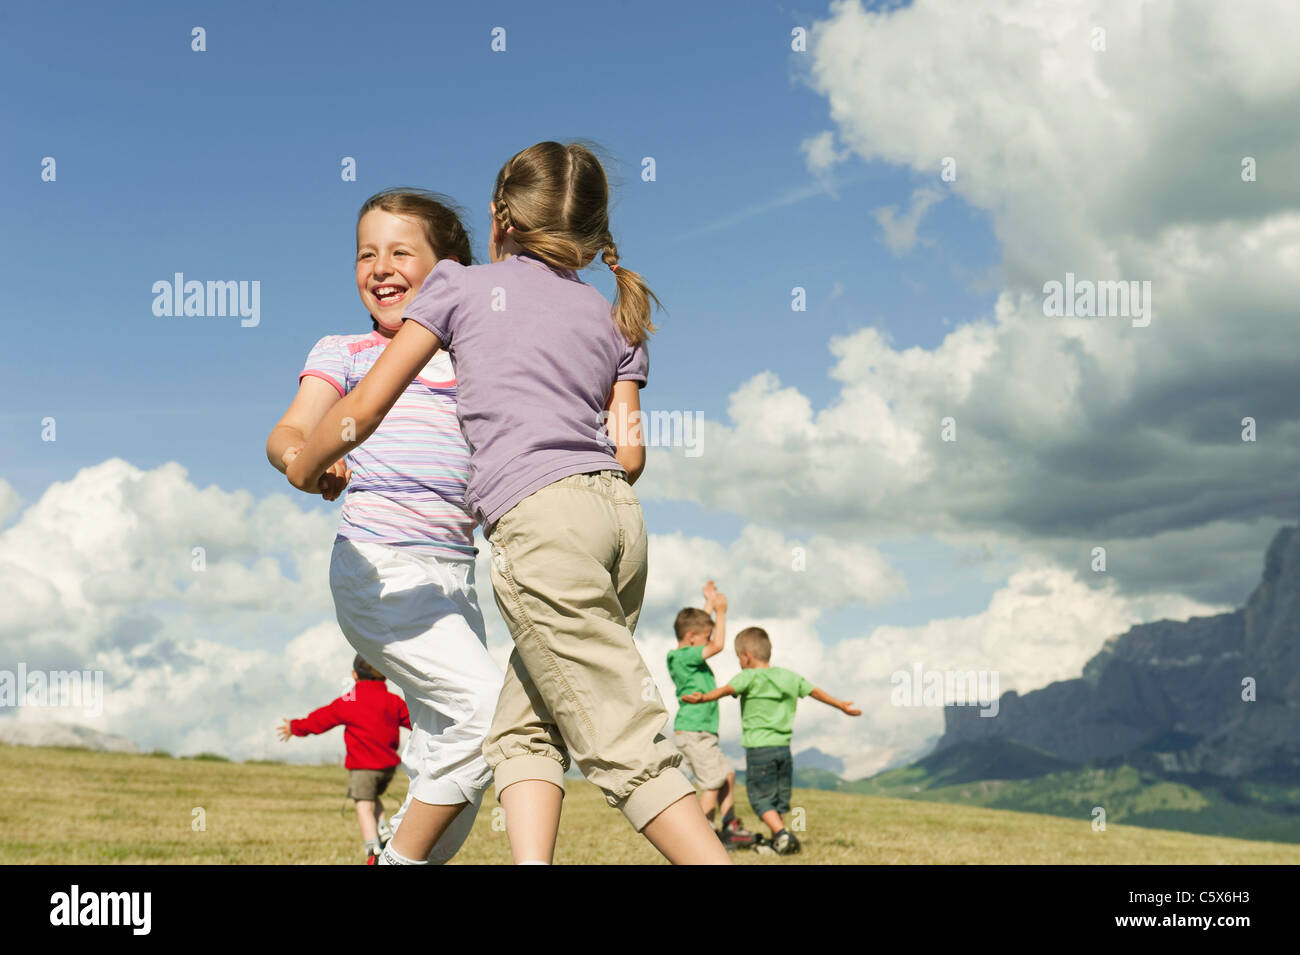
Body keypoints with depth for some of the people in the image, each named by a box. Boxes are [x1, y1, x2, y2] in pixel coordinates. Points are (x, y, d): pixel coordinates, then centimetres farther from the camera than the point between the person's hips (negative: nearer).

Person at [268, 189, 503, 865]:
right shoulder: (344, 353, 7)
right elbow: (287, 433, -7)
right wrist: (304, 458, -30)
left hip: (454, 575, 5)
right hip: (379, 568, -5)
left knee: (448, 772, 6)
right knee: (485, 704, -20)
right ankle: (400, 859, -5)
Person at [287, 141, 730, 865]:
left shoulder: (461, 286, 13)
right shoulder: (615, 318, 22)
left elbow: (364, 411, 10)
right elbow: (630, 454, 13)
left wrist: (305, 469, 28)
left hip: (536, 518, -5)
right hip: (619, 513, 5)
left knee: (626, 744, -6)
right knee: (522, 730, 14)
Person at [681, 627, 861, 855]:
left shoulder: (748, 677, -6)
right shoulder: (789, 677, 13)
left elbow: (727, 689, -25)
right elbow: (816, 692, 23)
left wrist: (703, 698, -38)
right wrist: (842, 706, 36)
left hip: (758, 750, -5)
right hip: (784, 748, 5)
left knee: (761, 798, 2)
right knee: (780, 798, 16)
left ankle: (782, 834, -15)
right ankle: (776, 841, 20)